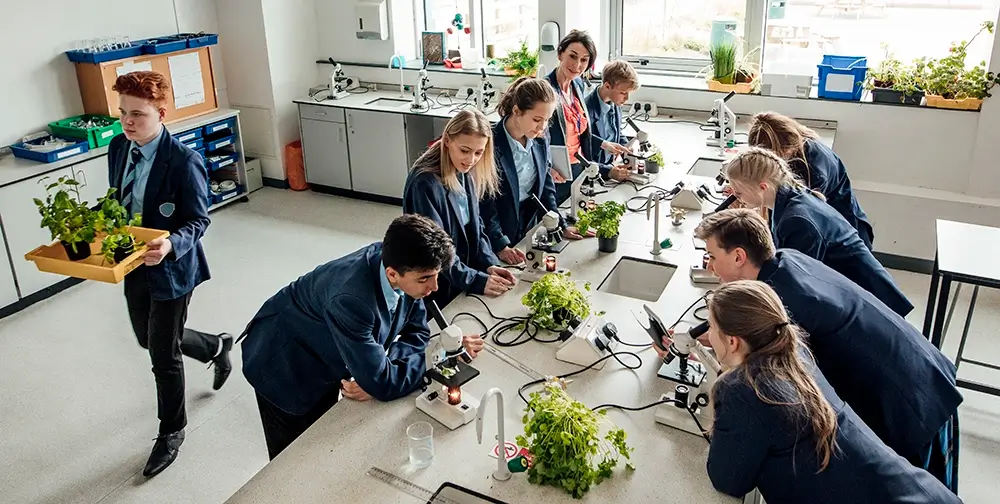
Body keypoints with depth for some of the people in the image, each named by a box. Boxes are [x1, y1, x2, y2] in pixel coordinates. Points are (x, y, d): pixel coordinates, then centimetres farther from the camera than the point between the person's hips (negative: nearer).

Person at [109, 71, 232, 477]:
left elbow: (198, 220, -18)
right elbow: (114, 200, 13)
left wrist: (171, 245, -37)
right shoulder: (118, 148, -1)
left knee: (164, 354, 5)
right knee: (148, 339, 23)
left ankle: (171, 431, 29)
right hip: (131, 263, 8)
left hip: (170, 267, -7)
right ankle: (216, 347, 52)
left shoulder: (183, 161, -23)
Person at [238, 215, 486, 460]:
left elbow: (417, 332, -8)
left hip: (326, 360, 7)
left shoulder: (397, 259, -21)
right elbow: (381, 384, -34)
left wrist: (374, 377, -24)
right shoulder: (351, 300, -42)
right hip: (284, 368, -6)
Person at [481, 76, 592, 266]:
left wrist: (561, 226, 3)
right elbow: (485, 203, -20)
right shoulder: (492, 145, -21)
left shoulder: (539, 142, 0)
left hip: (528, 234, 6)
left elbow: (546, 188, 10)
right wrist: (501, 246, -24)